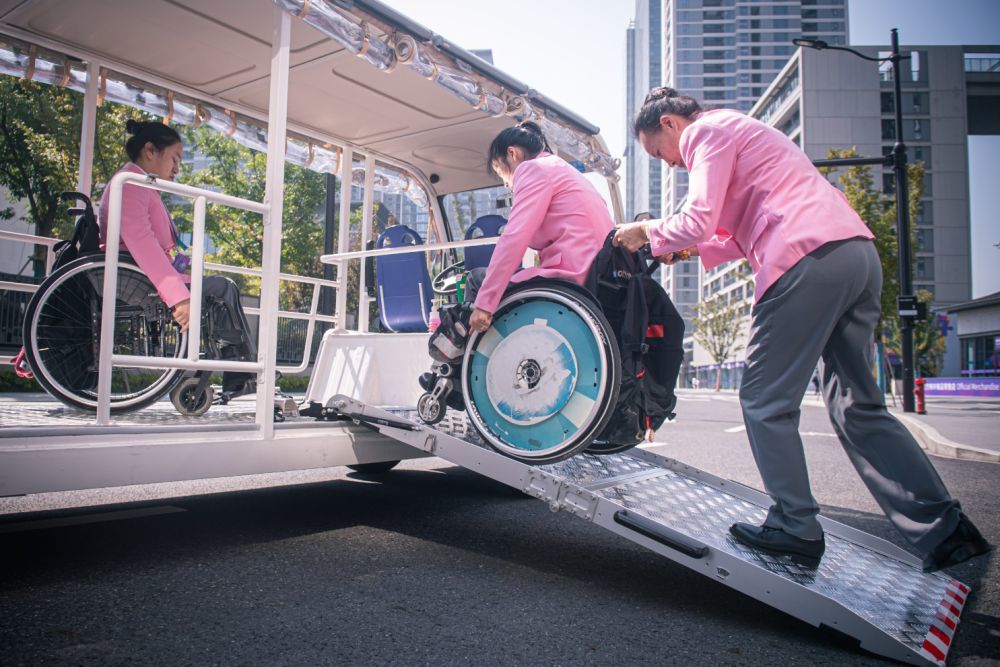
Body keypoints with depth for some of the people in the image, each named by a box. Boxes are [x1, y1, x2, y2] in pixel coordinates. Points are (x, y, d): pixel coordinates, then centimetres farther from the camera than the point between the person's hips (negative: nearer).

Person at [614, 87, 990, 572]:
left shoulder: (709, 132, 3)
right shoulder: (740, 132, 32)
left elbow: (697, 220, -10)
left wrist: (649, 233, 7)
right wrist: (695, 249, 23)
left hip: (810, 261, -10)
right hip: (859, 255, 10)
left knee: (765, 401, 0)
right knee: (857, 406, 11)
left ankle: (795, 529, 5)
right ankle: (942, 528, 11)